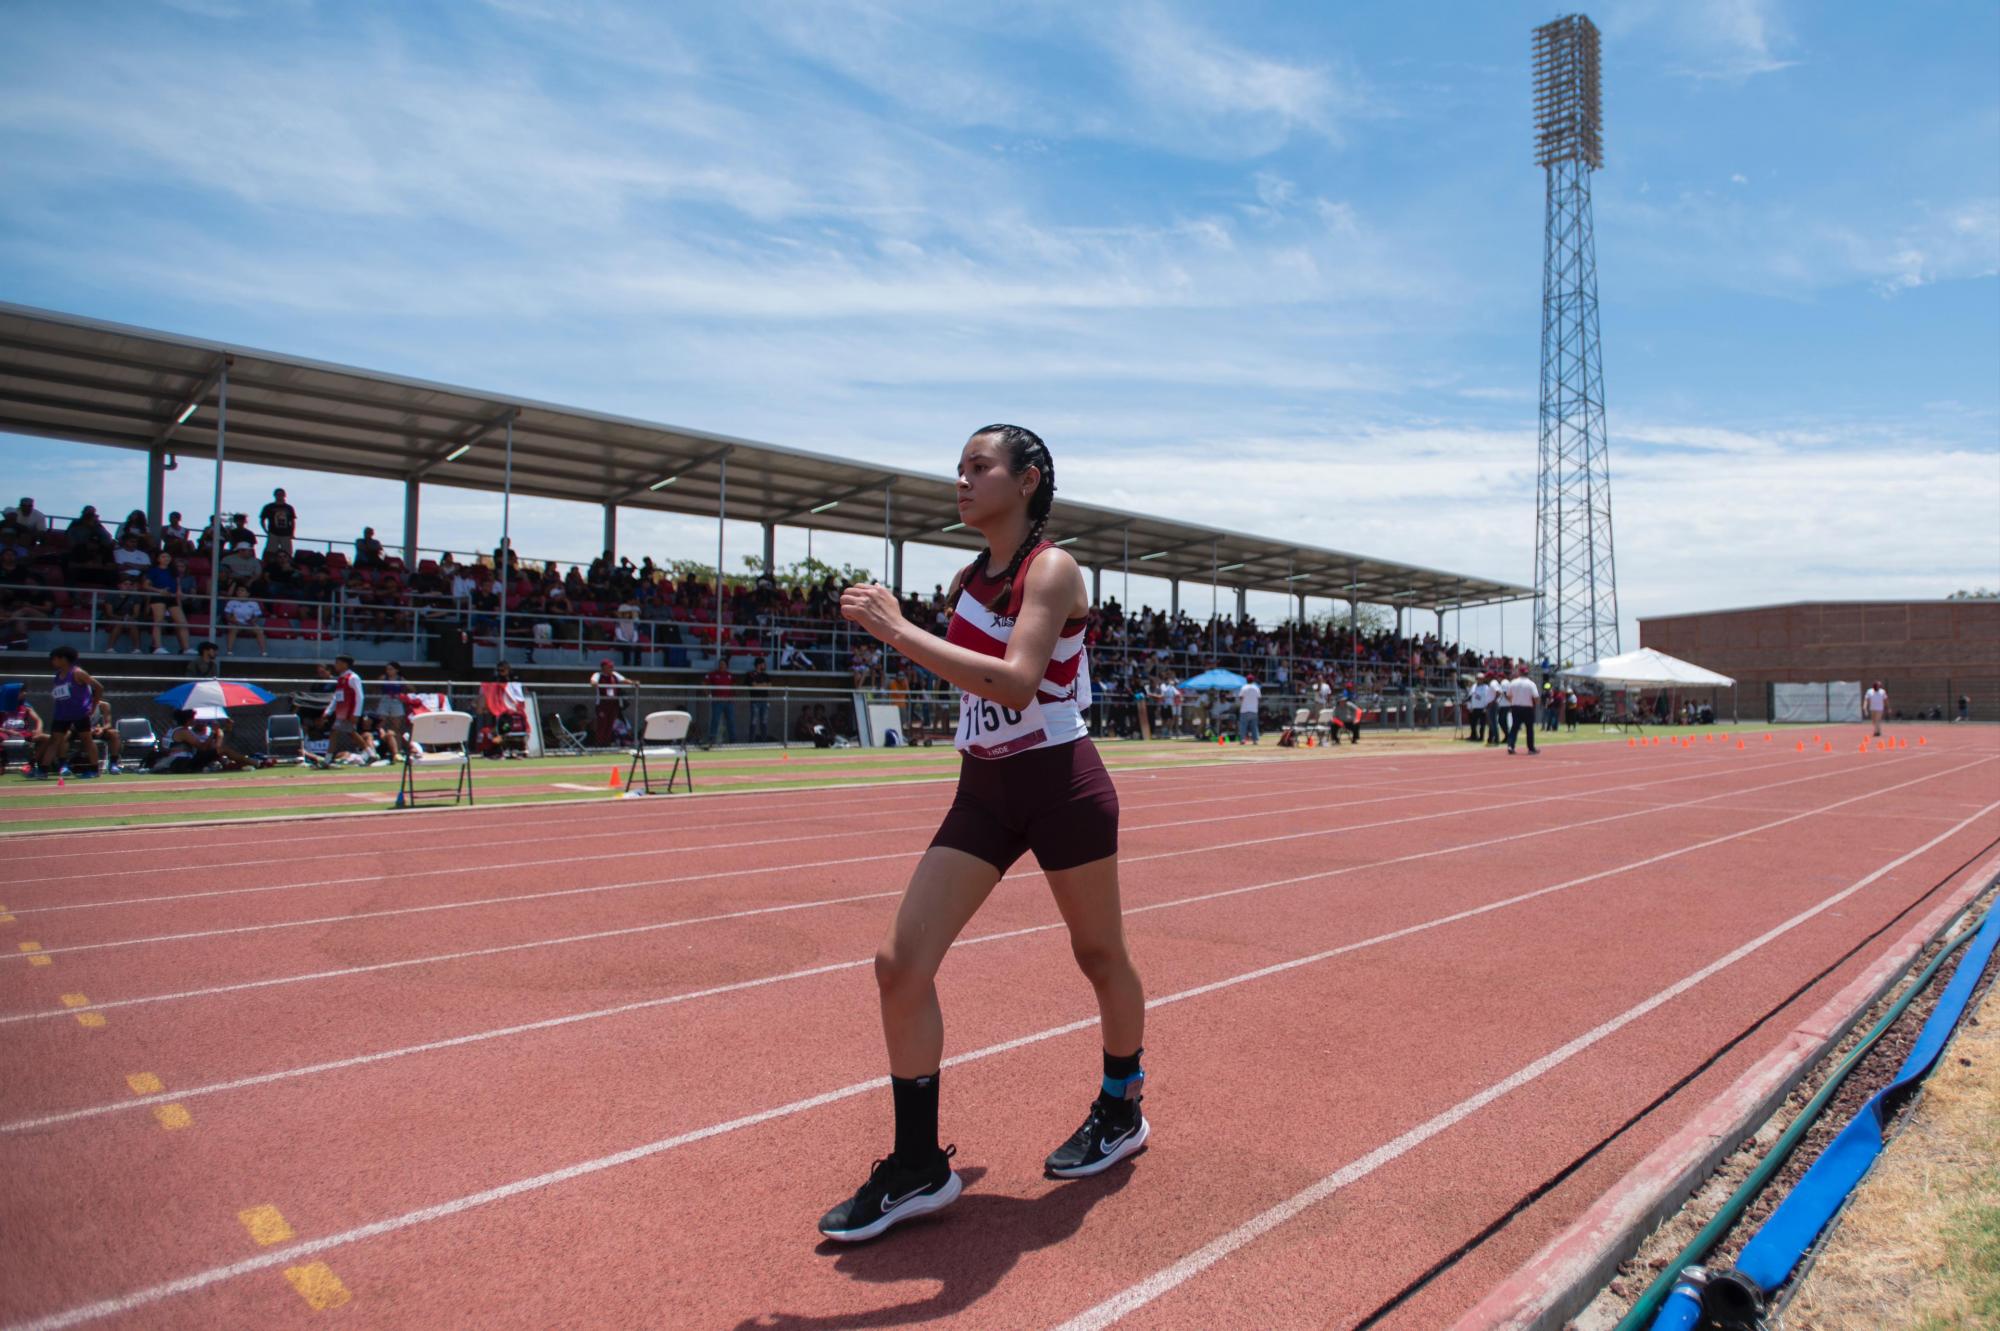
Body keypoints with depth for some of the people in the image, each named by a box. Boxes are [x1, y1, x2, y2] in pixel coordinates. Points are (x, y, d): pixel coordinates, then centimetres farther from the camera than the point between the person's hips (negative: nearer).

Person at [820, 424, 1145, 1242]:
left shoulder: (1051, 569, -13)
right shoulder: (967, 581, 8)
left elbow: (1016, 682, -29)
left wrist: (897, 630, -30)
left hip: (1059, 785, -6)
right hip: (983, 791, 7)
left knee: (1099, 954, 13)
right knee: (901, 963, -4)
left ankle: (1122, 1110, 39)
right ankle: (917, 1167, 9)